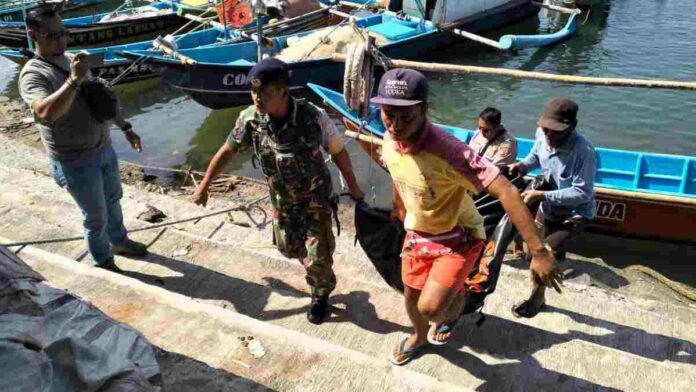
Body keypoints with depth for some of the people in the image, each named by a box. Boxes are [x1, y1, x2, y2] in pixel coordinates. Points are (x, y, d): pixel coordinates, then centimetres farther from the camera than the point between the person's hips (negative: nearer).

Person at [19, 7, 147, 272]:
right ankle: (103, 262, 29)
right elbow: (46, 113, -39)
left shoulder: (73, 61, 5)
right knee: (96, 216, 7)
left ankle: (119, 241, 48)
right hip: (76, 161, -7)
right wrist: (74, 80, -42)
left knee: (113, 200, 25)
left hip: (104, 149, 7)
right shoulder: (33, 73, -19)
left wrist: (126, 128, 16)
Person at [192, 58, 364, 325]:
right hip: (281, 201, 4)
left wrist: (353, 188, -3)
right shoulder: (249, 119, -20)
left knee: (317, 258, 3)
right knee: (288, 248, 22)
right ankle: (318, 273, 56)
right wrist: (204, 186, 5)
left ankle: (321, 295, 37)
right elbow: (226, 151, -3)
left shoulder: (313, 117, -28)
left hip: (316, 199, -4)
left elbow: (338, 151, -12)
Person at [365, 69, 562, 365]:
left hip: (458, 239, -6)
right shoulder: (390, 140, -15)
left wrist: (539, 252, -42)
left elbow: (506, 191, -40)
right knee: (411, 298, 21)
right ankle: (419, 336, 56)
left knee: (430, 307, -15)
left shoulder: (446, 150, -37)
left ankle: (456, 300, 24)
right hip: (416, 234, 6)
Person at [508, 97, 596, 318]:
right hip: (548, 209, 7)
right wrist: (523, 165, -14)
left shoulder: (583, 151, -32)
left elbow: (582, 193, -31)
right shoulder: (541, 135, -16)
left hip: (575, 214, -6)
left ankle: (536, 299, 12)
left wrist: (541, 196, -36)